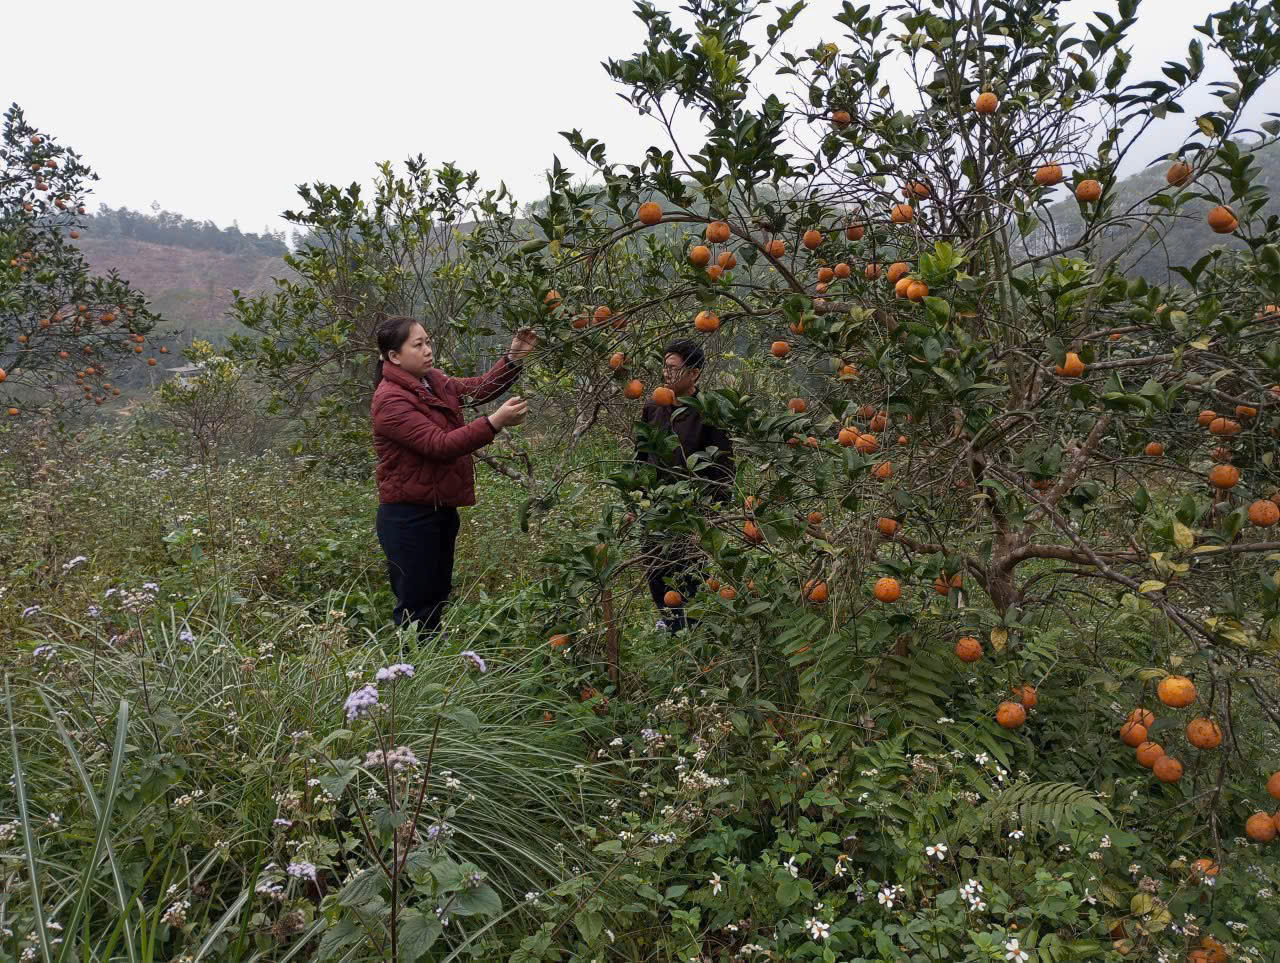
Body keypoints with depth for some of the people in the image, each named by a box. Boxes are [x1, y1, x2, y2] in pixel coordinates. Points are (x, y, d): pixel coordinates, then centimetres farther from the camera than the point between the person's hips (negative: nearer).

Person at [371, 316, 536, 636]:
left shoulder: (433, 381, 7)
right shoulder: (390, 400, -19)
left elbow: (479, 388, 7)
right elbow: (440, 445, -27)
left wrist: (514, 358, -8)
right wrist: (495, 422, -34)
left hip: (442, 511, 9)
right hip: (410, 517, -9)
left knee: (437, 599, 18)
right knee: (417, 611, -1)